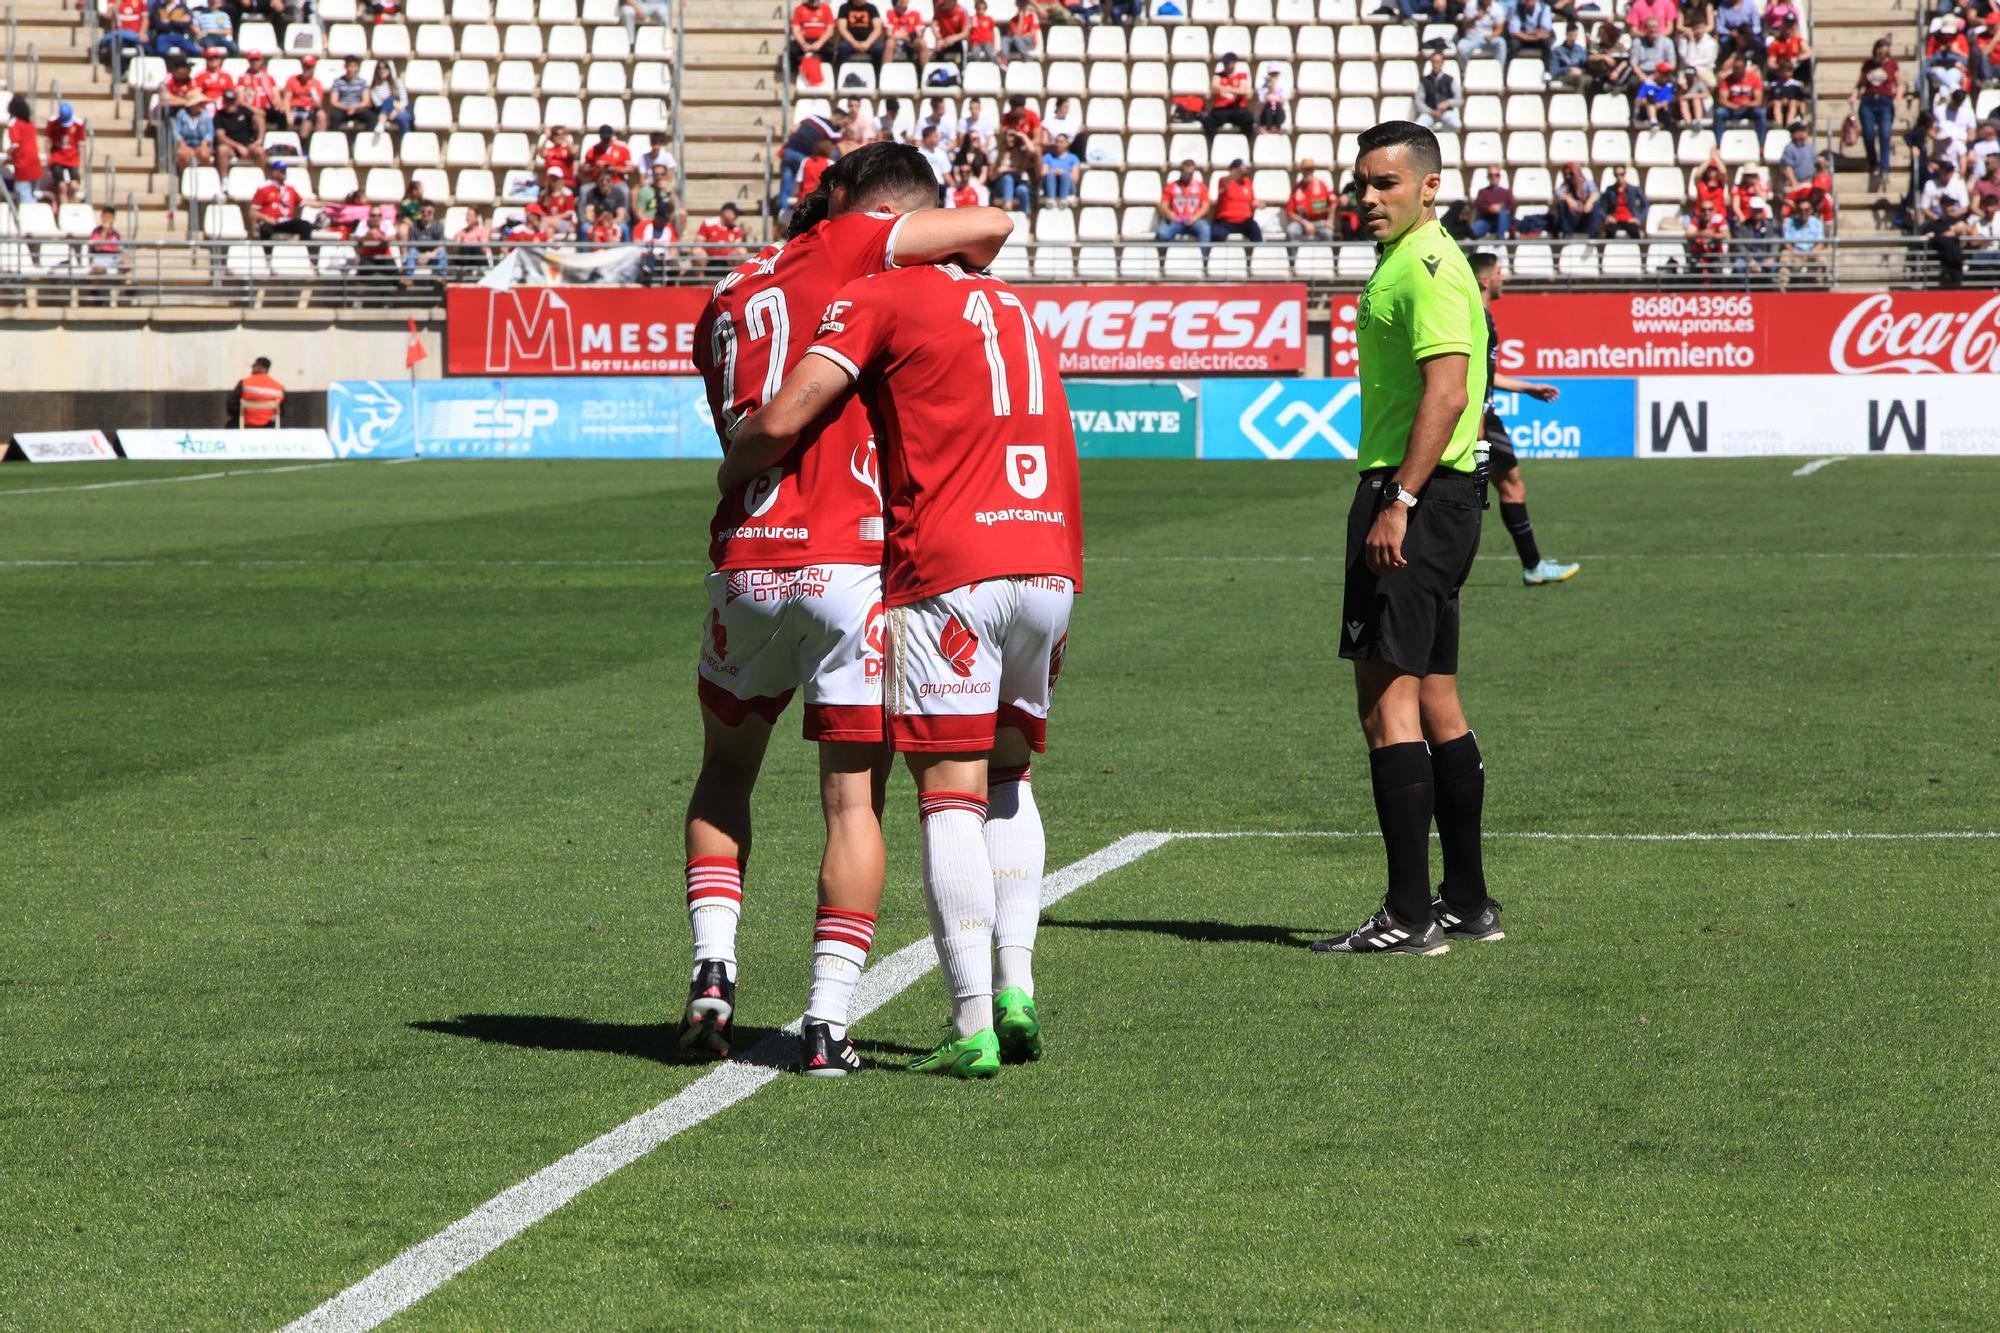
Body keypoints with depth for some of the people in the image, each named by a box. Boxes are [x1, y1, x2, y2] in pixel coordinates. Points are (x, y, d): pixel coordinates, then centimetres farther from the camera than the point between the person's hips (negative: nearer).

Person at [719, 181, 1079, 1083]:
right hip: (1050, 568, 6)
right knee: (1007, 776, 20)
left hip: (950, 573, -6)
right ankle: (1015, 985, 9)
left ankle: (971, 1026, -8)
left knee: (950, 797, -3)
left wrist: (732, 469, 11)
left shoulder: (876, 299, -1)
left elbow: (783, 420, -8)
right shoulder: (1014, 309, 22)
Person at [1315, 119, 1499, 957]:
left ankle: (1409, 914, -13)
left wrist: (1398, 502, -25)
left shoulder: (1427, 266, -12)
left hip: (1416, 496, -11)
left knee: (1387, 698, -12)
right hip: (1430, 496, 11)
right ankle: (1468, 903, 18)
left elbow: (1447, 391, -22)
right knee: (1433, 699, 13)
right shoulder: (1411, 261, 20)